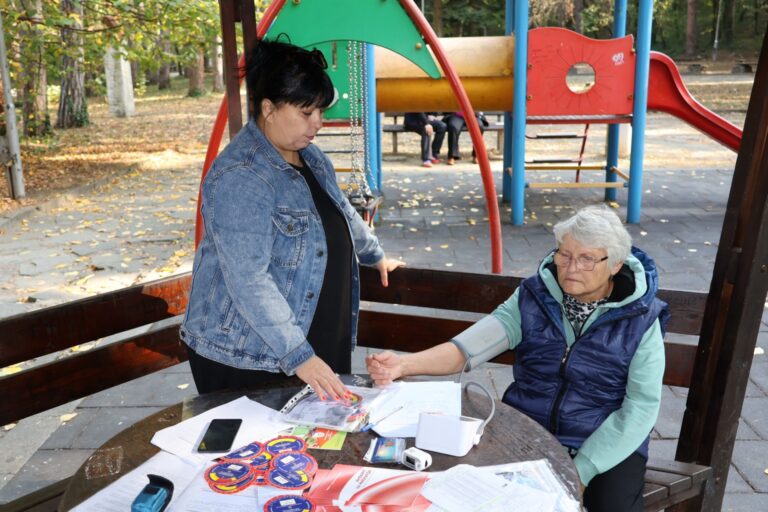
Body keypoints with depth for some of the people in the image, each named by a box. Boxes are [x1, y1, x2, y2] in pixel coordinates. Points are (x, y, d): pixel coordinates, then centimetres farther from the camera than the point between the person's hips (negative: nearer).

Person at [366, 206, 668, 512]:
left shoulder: (641, 319, -7)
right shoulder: (534, 296, -3)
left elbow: (641, 405, -11)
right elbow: (472, 344, -13)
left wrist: (580, 470, -19)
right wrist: (404, 364, -30)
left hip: (609, 445, -1)